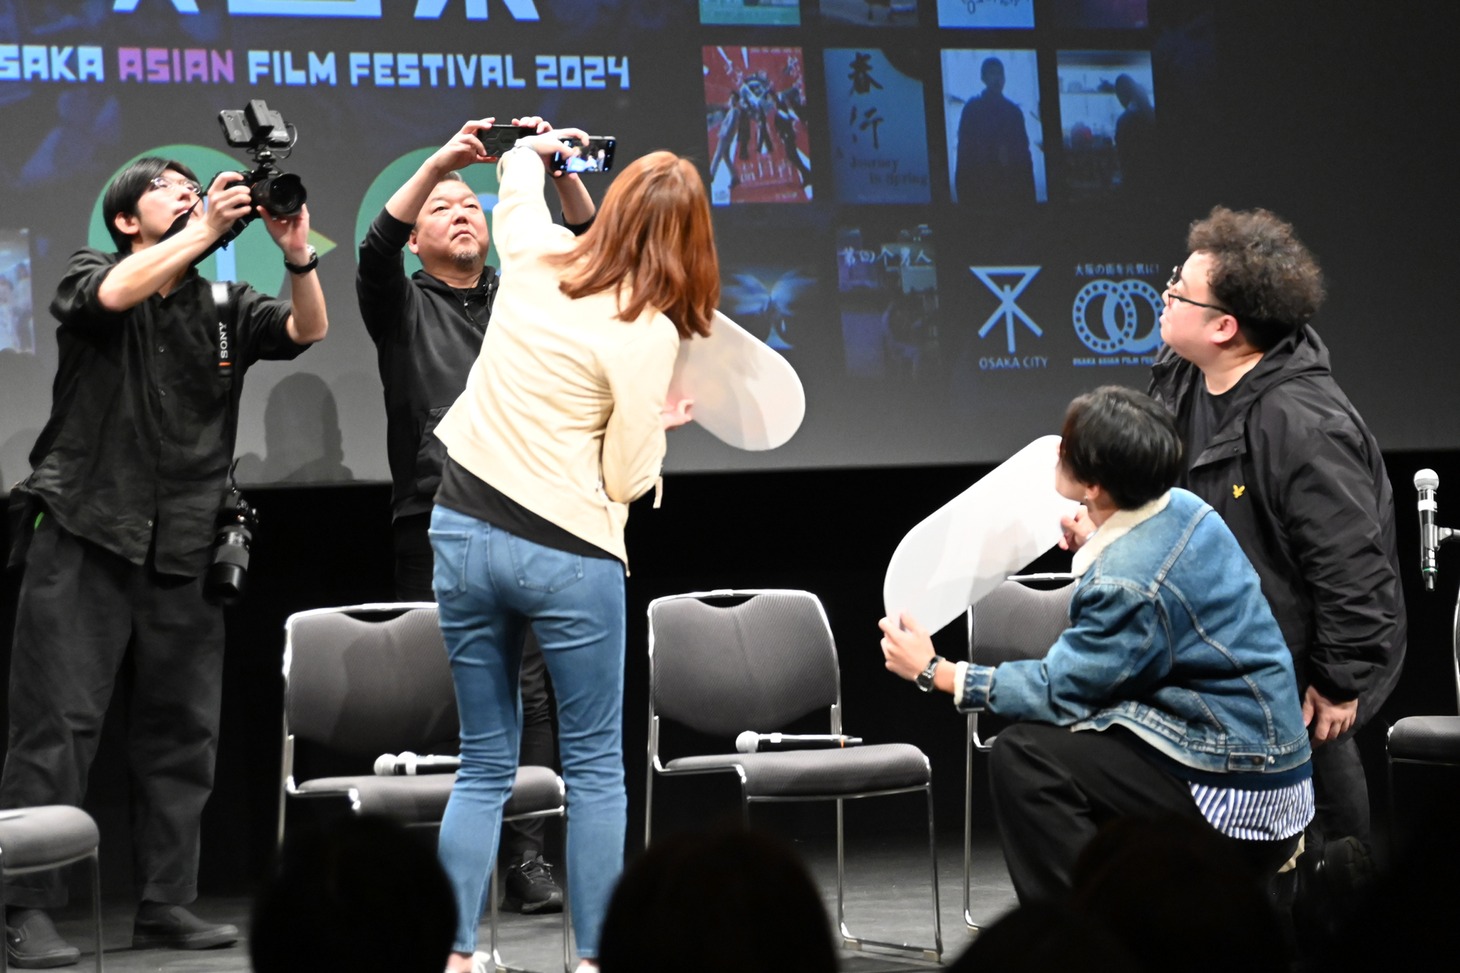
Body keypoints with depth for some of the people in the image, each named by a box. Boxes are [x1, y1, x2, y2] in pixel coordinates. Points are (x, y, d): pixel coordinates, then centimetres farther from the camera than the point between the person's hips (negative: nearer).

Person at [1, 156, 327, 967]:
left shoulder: (225, 306, 14)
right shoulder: (91, 276, 6)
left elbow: (307, 330, -1)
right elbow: (116, 294, -18)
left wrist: (297, 255, -18)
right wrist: (206, 229, -17)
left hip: (184, 550, 4)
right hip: (86, 537, -4)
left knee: (181, 733, 6)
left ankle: (165, 904, 14)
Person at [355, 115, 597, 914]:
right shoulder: (403, 306, 11)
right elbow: (376, 248, -10)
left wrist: (557, 169, -13)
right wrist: (438, 163, -22)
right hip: (436, 525, -2)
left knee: (526, 690, -3)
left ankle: (526, 858, -2)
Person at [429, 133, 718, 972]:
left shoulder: (536, 257, 4)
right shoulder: (648, 332, -12)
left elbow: (519, 165, 28)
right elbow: (625, 479, -9)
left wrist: (536, 149, 50)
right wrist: (658, 426, 11)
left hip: (464, 531, 5)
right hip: (565, 555, -5)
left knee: (485, 765, 13)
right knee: (595, 767, 8)